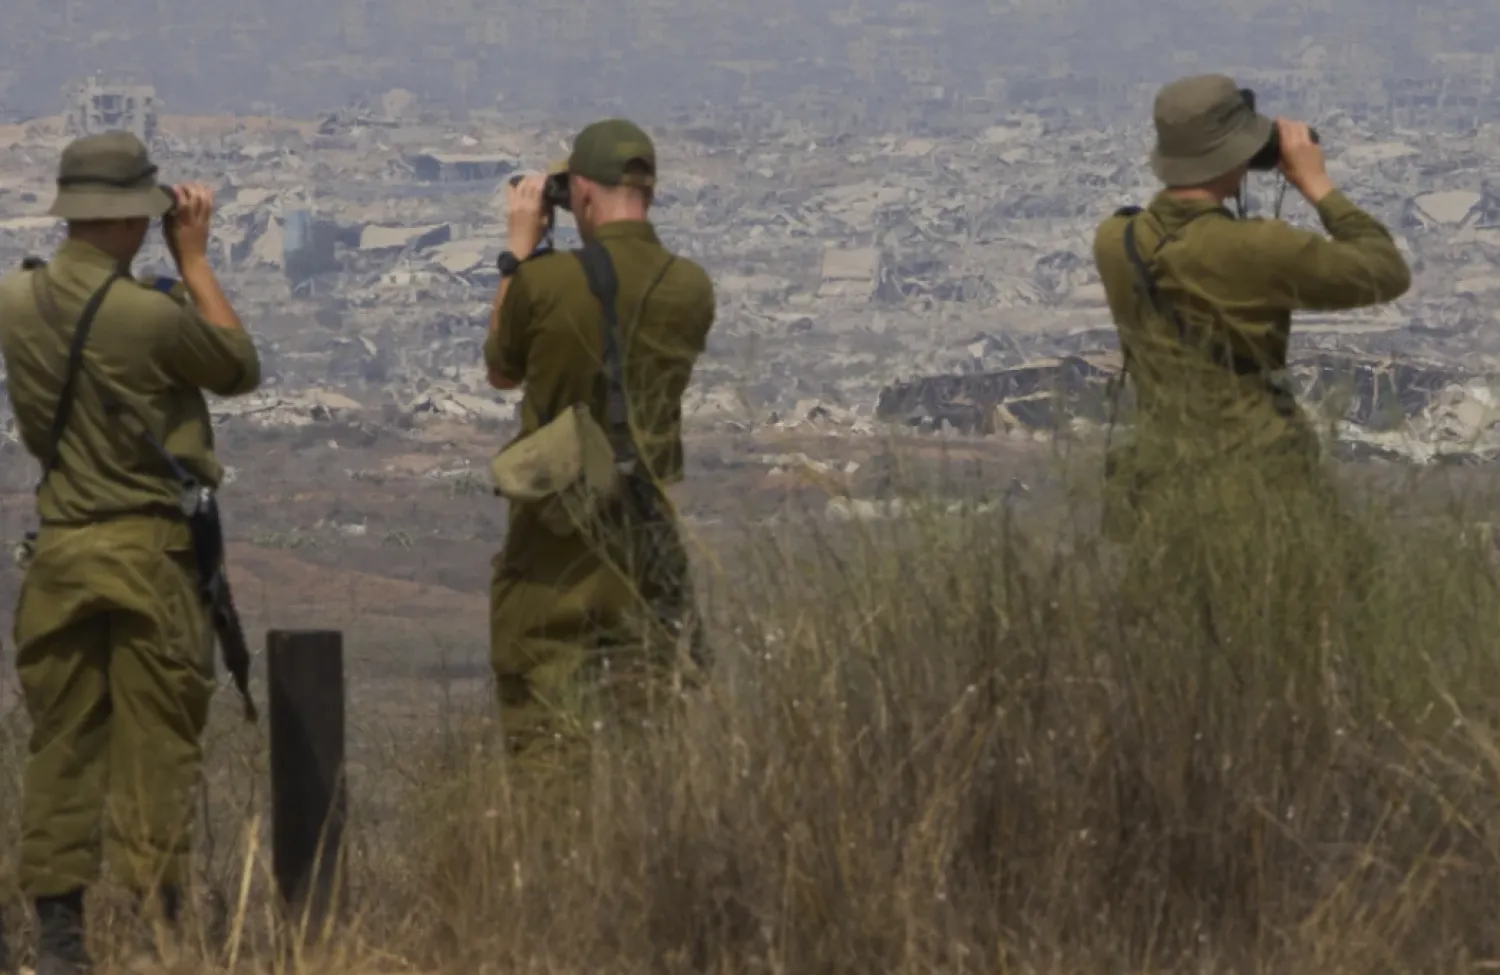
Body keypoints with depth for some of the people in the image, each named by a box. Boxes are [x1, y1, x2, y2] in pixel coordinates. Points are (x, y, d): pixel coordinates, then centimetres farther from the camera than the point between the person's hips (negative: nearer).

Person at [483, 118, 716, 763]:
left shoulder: (545, 282, -14)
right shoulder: (690, 288, -4)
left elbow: (502, 370, 5)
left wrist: (520, 249, 9)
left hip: (553, 526, -3)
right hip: (650, 530, 3)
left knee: (541, 710, 4)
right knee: (662, 710, 10)